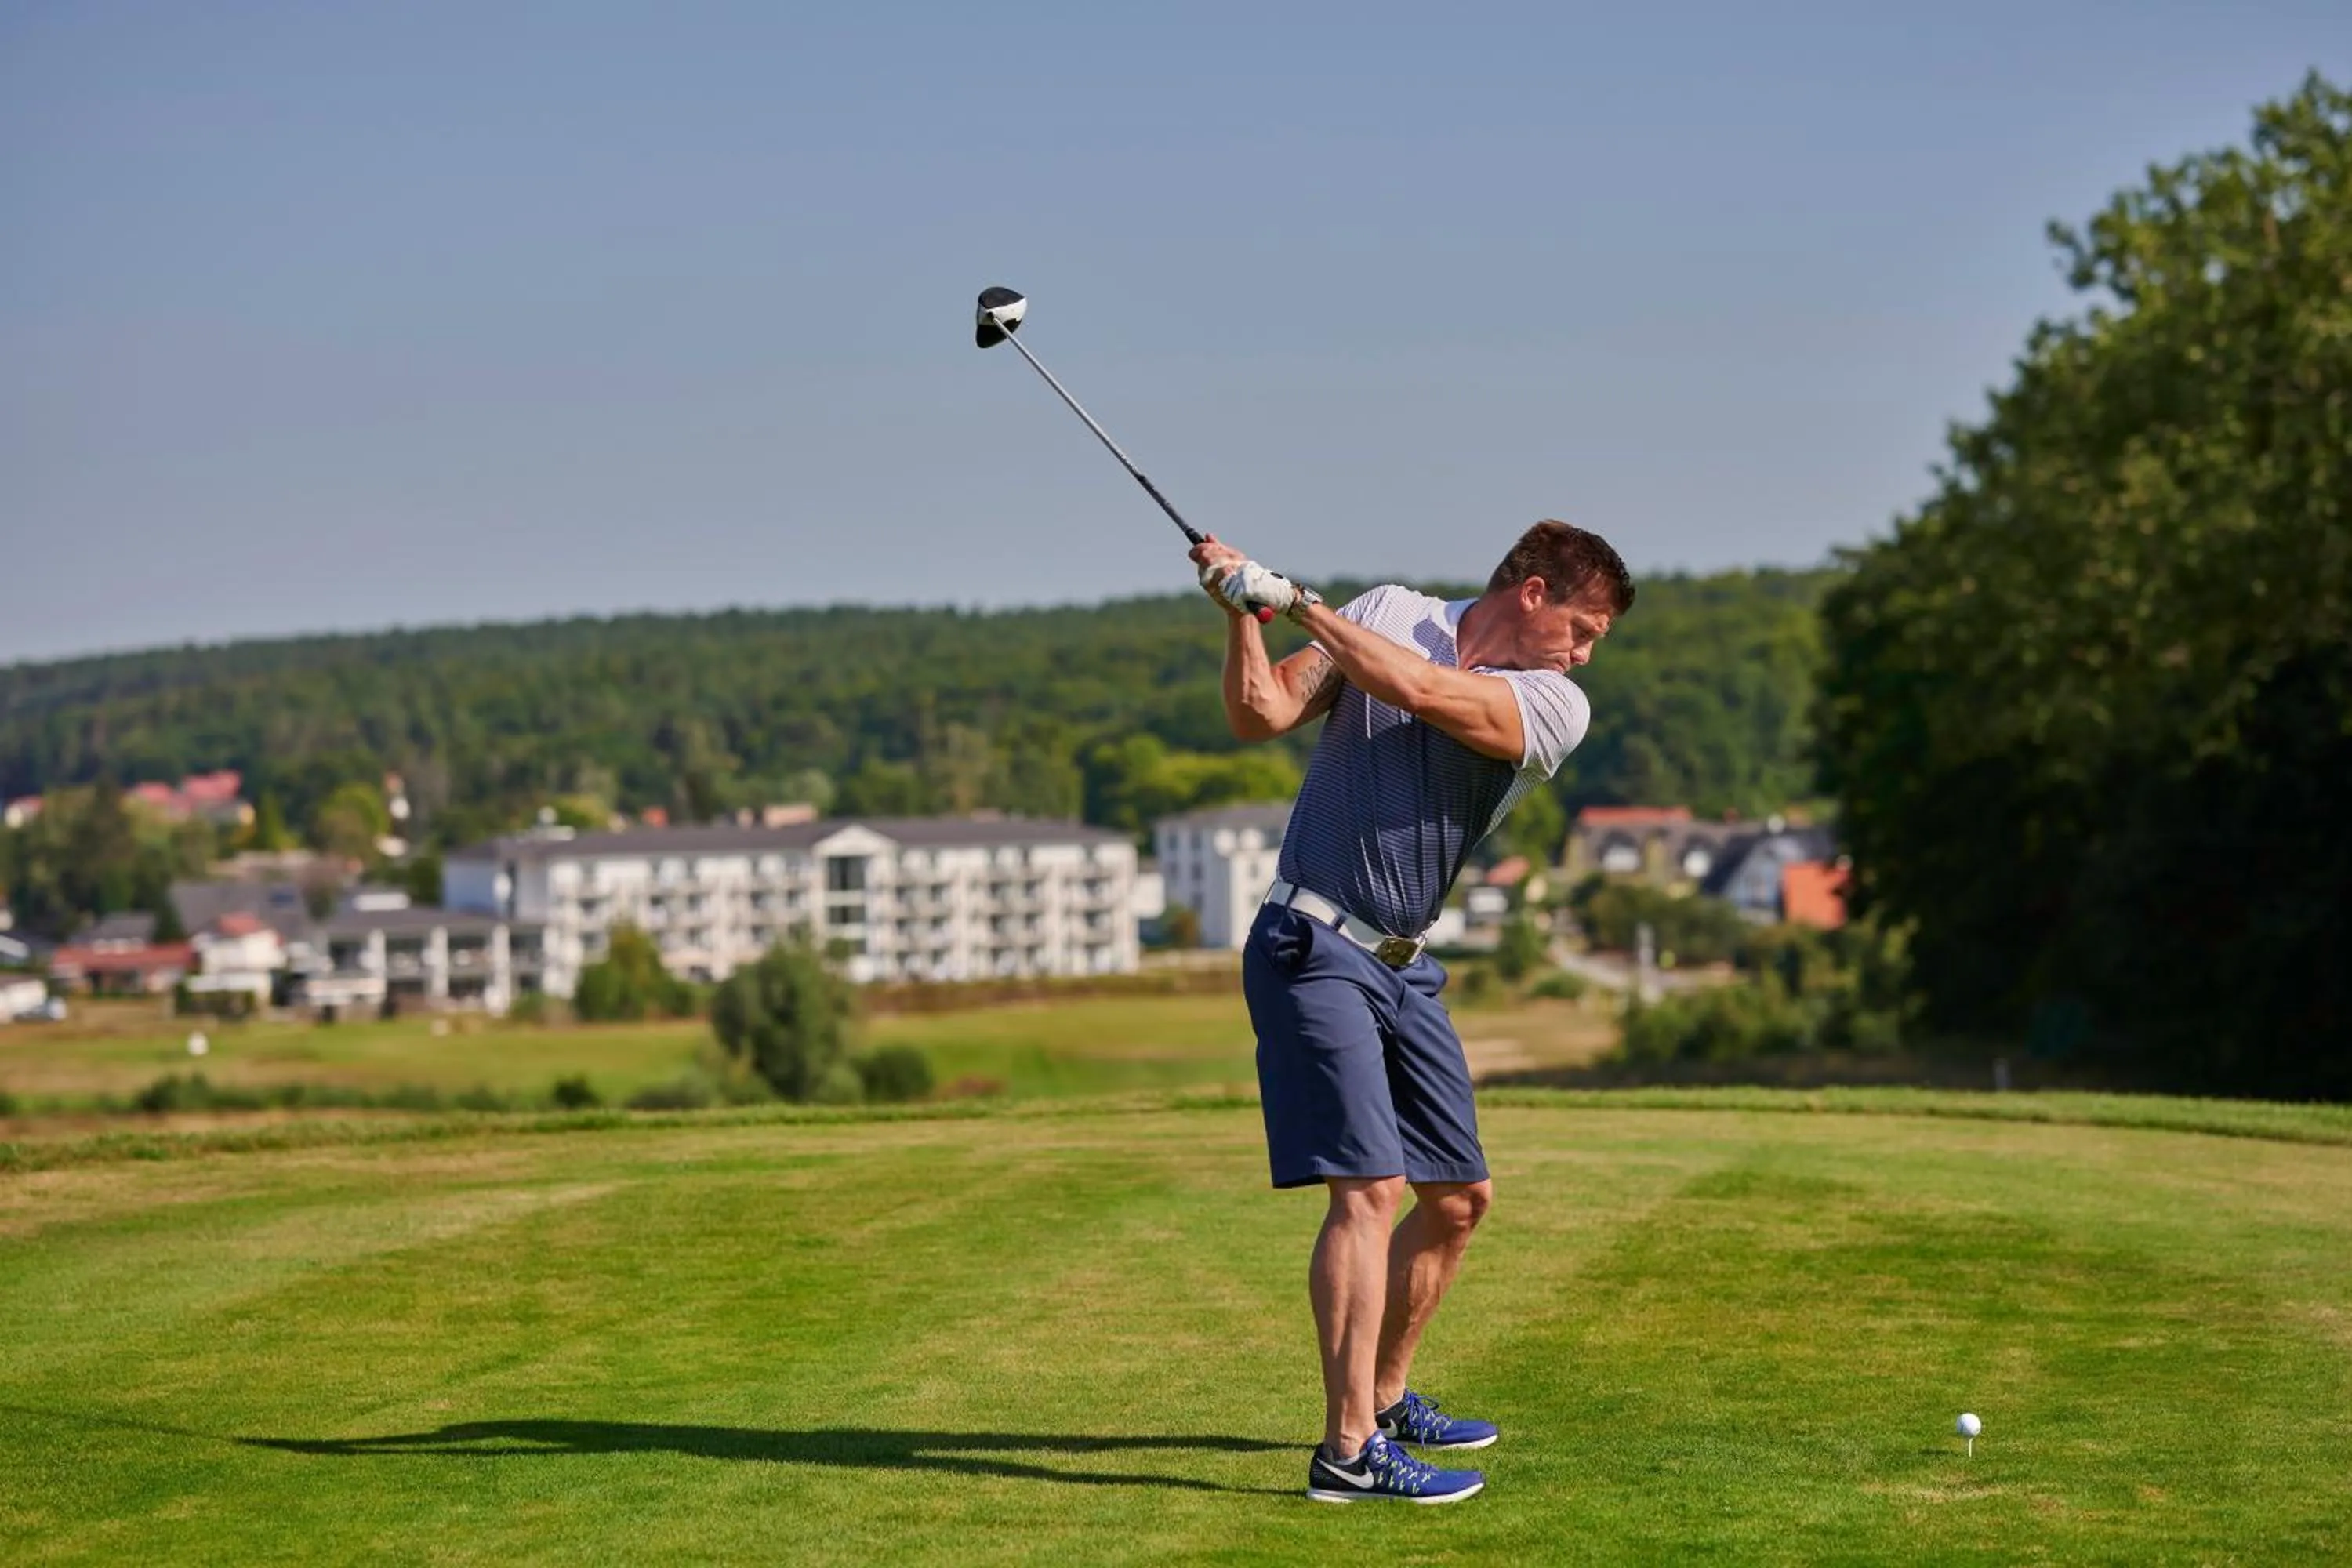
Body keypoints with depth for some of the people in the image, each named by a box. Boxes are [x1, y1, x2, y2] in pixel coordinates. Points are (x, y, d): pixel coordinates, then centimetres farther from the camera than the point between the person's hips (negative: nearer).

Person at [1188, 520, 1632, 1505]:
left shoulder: (1556, 707, 0)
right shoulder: (1388, 611, 0)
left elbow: (1421, 692, -17)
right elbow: (1260, 714, -5)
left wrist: (1297, 601, -16)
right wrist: (1242, 611, -18)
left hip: (1405, 969, 5)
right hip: (1312, 947, -5)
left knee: (1460, 1196, 12)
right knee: (1369, 1186, -17)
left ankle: (1387, 1399, 31)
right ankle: (1349, 1451, -17)